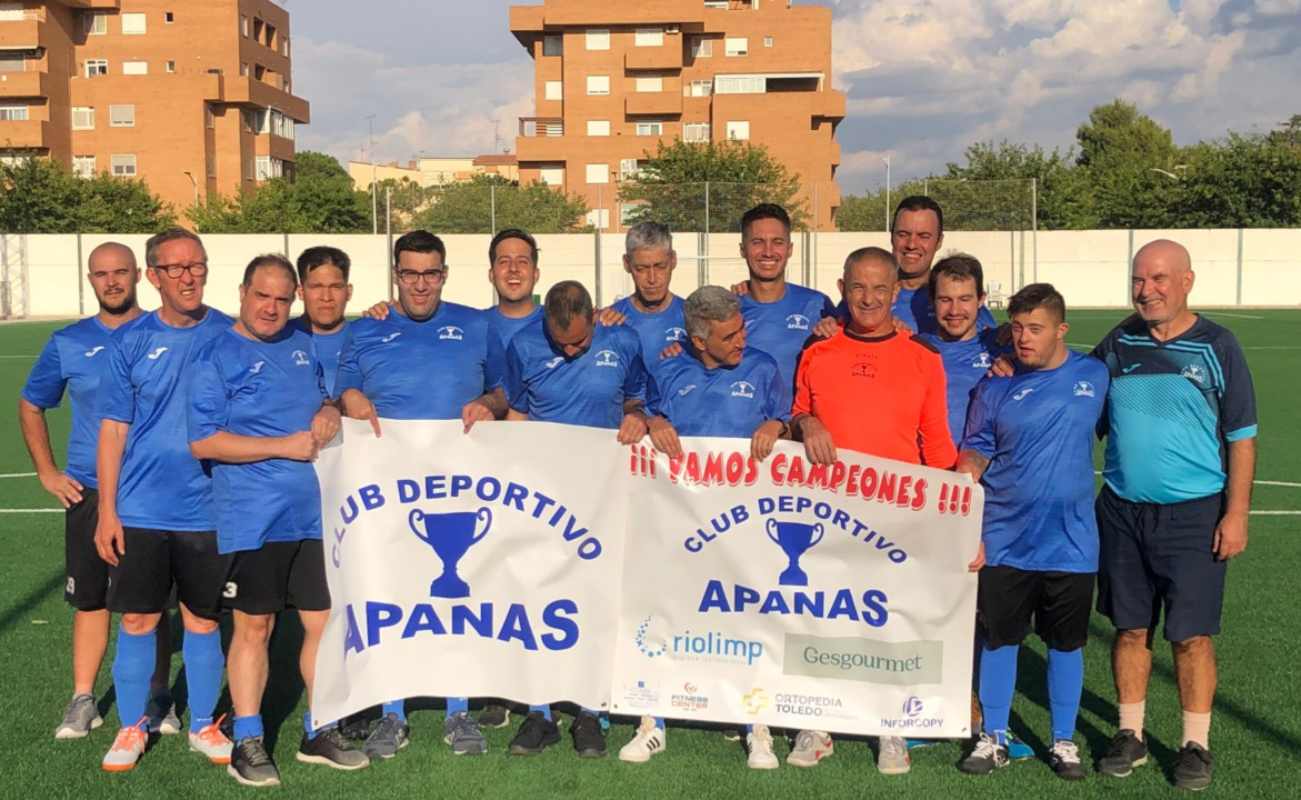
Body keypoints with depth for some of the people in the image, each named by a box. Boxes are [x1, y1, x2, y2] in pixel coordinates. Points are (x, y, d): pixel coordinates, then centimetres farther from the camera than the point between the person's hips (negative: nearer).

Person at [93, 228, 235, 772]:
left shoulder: (230, 336, -1)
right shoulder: (130, 341, -1)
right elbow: (113, 429, 1)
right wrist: (106, 511, -3)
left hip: (208, 509, 0)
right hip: (140, 510, 0)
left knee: (203, 620, 10)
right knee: (137, 621, 7)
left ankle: (204, 724, 25)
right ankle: (132, 727, 25)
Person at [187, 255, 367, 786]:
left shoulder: (306, 346, 12)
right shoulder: (215, 357, -5)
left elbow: (327, 397, 26)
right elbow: (203, 442, -12)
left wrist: (331, 413, 0)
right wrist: (285, 447, -16)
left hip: (314, 513, 5)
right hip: (252, 520, -5)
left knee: (325, 622, 8)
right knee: (253, 628, 2)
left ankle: (320, 733, 24)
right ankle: (247, 743, 16)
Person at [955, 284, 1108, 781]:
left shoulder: (1094, 375, 0)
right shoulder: (995, 386, -1)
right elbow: (972, 459, 1)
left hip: (1071, 543, 0)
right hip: (1004, 542, 0)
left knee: (1066, 644, 11)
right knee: (998, 639, 8)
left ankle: (1064, 742, 26)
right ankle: (994, 739, 22)